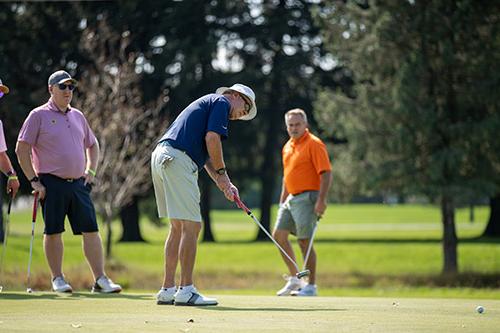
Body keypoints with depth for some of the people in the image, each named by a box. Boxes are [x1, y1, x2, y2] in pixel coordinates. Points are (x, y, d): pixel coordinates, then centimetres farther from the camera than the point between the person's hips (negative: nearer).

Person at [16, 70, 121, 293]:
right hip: (51, 183, -5)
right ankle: (57, 278, 10)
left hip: (78, 183, 5)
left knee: (91, 230, -2)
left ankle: (100, 279, -2)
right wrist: (33, 180, -9)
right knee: (53, 231, 0)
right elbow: (22, 149, -4)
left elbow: (92, 145, 28)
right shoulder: (39, 115, -1)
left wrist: (91, 171, 14)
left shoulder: (78, 116, 16)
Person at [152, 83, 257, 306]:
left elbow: (207, 155, 28)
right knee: (191, 226, -8)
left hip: (161, 157, 10)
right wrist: (222, 173, -1)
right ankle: (186, 291, -8)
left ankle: (168, 290, 14)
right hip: (177, 160, -10)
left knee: (178, 228, 14)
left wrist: (223, 184, 18)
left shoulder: (207, 104, 31)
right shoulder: (222, 102, 3)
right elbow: (212, 138, -12)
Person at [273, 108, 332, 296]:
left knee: (304, 241, -9)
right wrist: (282, 201, 22)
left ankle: (311, 286, -2)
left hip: (307, 198, -9)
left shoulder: (314, 144, -11)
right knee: (279, 235, 6)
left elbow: (326, 173, -16)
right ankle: (294, 279, 15)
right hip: (291, 198, 9)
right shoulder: (288, 147, 16)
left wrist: (321, 200, -24)